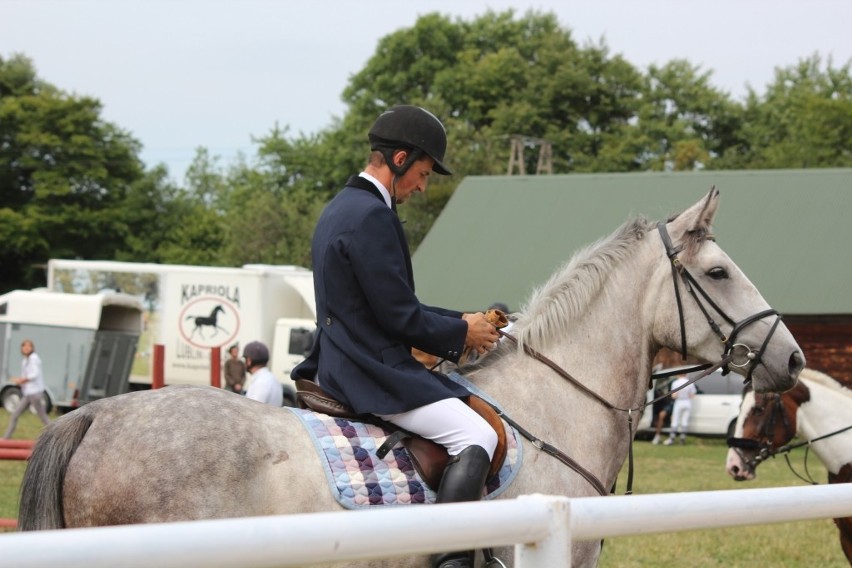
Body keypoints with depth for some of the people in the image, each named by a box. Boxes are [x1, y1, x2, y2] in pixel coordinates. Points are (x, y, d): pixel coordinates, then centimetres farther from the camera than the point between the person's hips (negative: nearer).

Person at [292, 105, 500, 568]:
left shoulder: (341, 208, 15)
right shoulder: (372, 216, -18)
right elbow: (399, 317, -20)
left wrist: (459, 321, 15)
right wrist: (461, 333, -4)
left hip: (337, 368, 11)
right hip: (372, 374, -11)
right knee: (476, 436, -19)